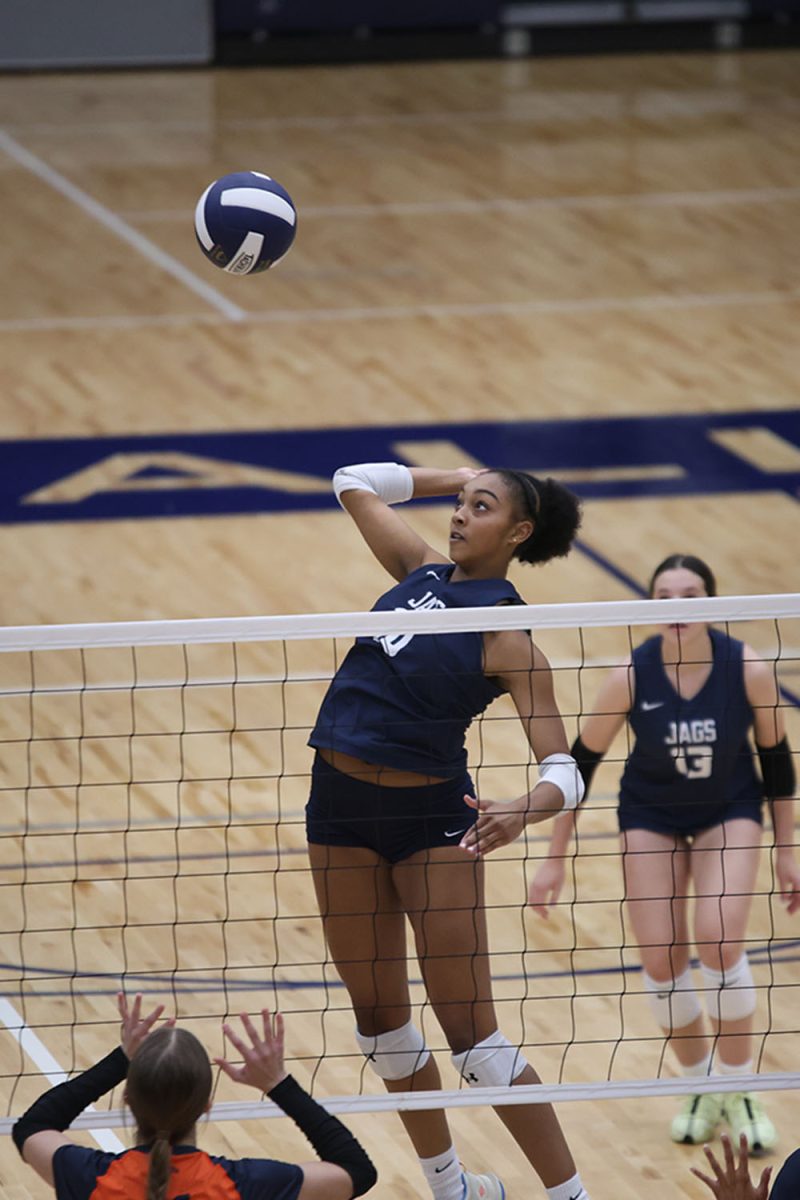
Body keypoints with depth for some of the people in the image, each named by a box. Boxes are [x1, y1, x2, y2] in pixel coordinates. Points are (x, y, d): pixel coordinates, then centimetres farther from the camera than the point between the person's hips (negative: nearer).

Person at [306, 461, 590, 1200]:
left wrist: (520, 811, -39)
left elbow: (564, 774, -18)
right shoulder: (424, 571, 5)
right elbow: (353, 482, 19)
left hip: (431, 816, -6)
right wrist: (461, 477, 12)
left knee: (470, 1035, -6)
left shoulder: (508, 637, -13)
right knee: (380, 1020, 14)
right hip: (340, 805, 6)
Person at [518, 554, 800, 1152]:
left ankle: (739, 1091, -2)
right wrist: (555, 859, -8)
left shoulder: (750, 670, -23)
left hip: (729, 810, -1)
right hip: (651, 814, 1)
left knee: (720, 941, -21)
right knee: (661, 959, -8)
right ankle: (702, 1091, 16)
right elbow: (580, 764, -11)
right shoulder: (632, 676, -23)